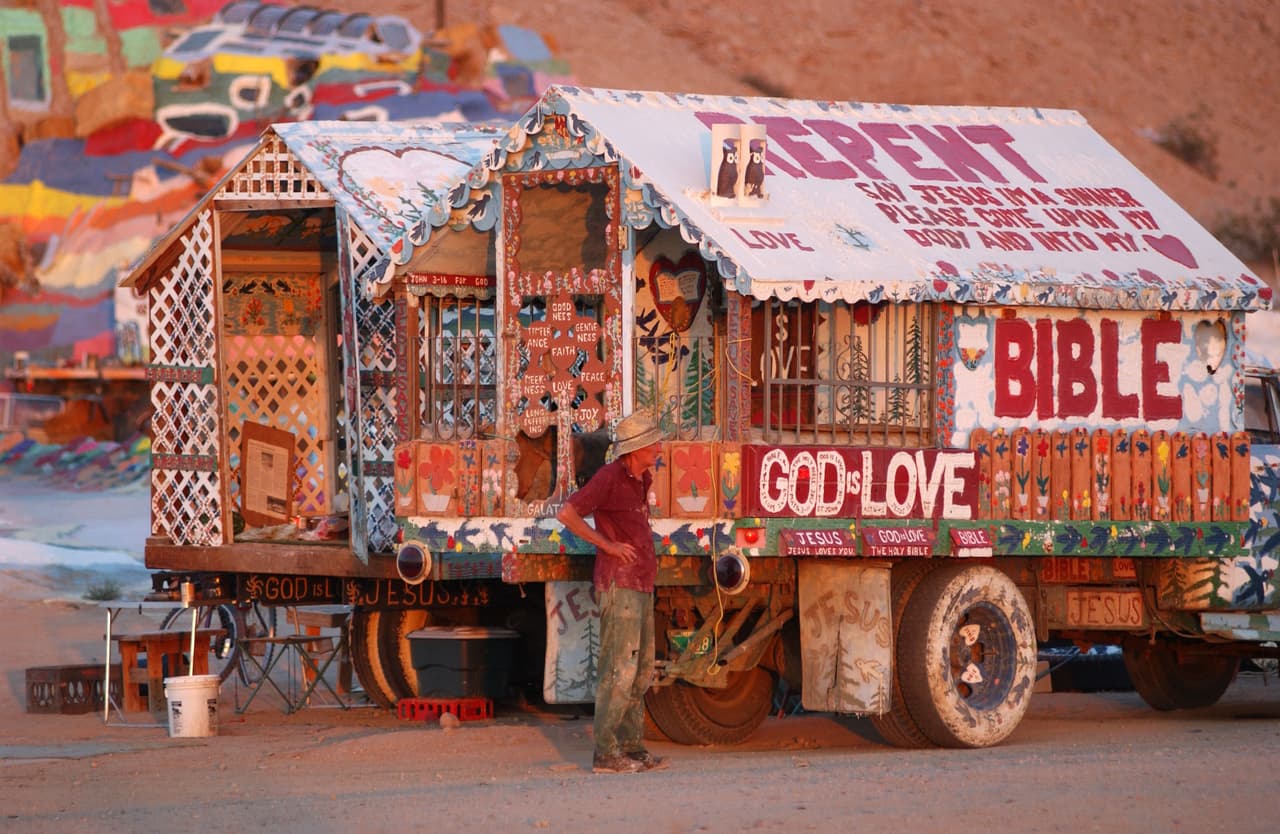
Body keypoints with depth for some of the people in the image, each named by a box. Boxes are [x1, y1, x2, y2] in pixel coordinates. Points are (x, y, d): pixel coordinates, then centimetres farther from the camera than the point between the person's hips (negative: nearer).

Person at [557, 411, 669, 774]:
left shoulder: (641, 479, 14)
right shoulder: (609, 477, -12)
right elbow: (567, 513, -21)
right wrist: (608, 545, -18)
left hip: (641, 587, 9)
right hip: (618, 585, -9)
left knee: (640, 671, 10)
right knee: (619, 669, -10)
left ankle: (633, 748, 15)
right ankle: (605, 754, -9)